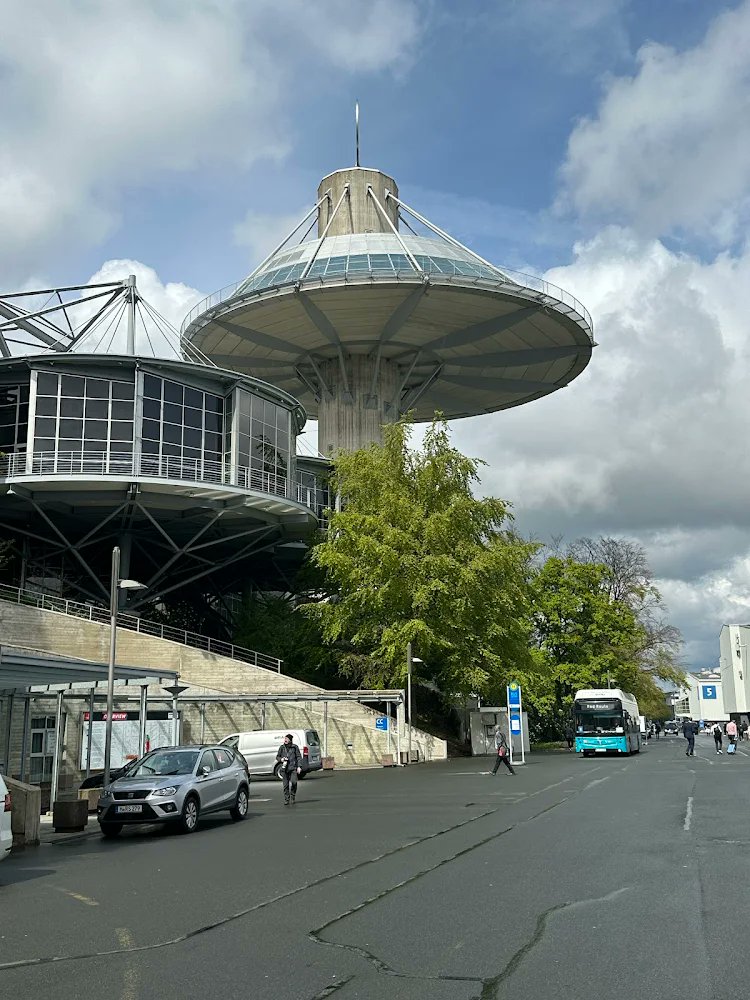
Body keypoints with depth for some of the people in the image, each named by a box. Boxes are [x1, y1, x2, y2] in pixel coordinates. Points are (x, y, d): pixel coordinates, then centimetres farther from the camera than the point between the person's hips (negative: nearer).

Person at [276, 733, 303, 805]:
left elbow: (299, 757, 4)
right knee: (286, 785, 0)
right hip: (284, 768, 2)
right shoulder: (282, 747, 9)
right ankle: (286, 799, 10)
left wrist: (299, 766, -6)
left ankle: (292, 797, 5)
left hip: (293, 768, -2)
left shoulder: (295, 747, 4)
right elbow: (277, 756, 17)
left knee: (294, 782, -15)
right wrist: (281, 759, -5)